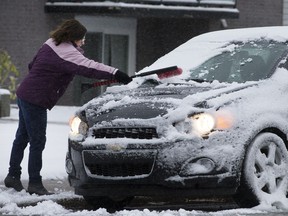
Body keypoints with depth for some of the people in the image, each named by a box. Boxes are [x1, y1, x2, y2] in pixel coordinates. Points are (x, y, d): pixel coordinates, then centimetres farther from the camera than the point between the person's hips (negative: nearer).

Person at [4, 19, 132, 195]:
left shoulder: (51, 44, 10)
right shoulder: (66, 52, -20)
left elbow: (33, 65, 19)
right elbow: (87, 68, -29)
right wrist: (115, 74, -34)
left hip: (24, 94, 10)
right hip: (35, 100, -10)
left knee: (22, 137, 18)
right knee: (37, 141, -5)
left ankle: (13, 175, 27)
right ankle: (35, 183, -1)